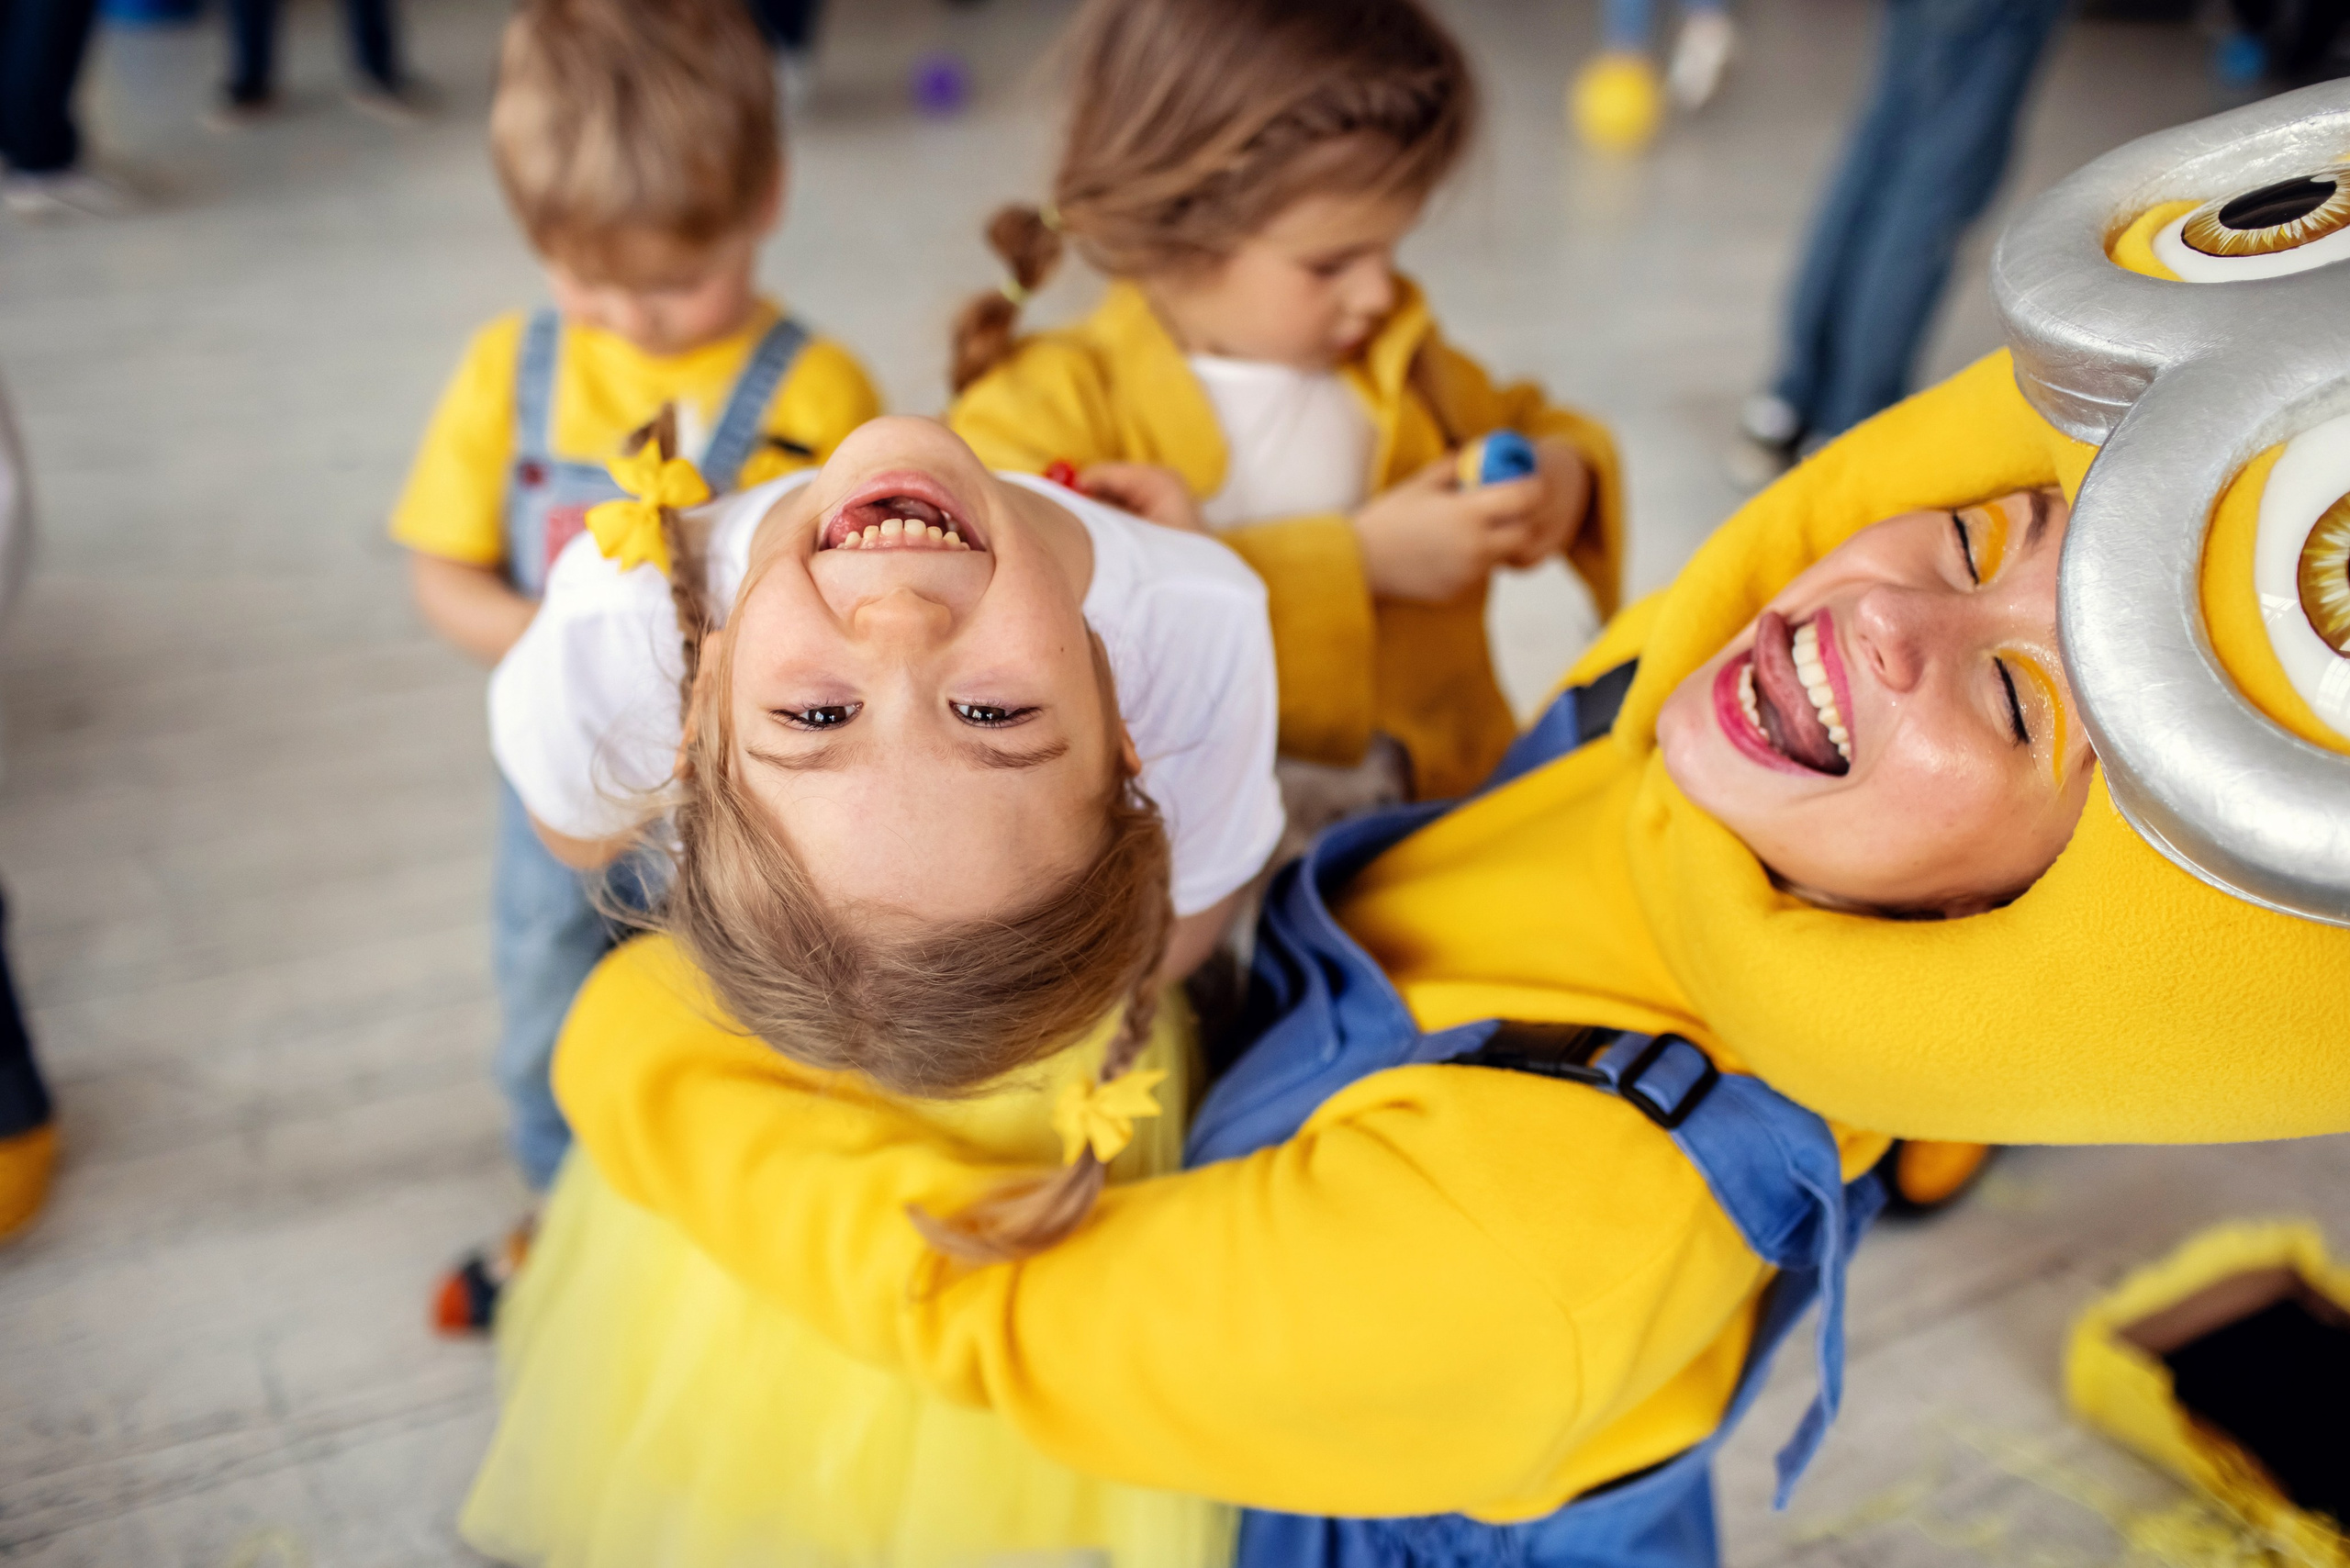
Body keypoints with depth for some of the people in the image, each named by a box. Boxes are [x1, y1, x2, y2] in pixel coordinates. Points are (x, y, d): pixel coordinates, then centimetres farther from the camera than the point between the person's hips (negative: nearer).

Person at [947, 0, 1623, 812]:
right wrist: (1357, 561, -16)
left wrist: (1565, 471, 9)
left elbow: (1518, 419, 36)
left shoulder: (1397, 358, 15)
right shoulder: (1051, 404, -7)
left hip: (1449, 799, 4)